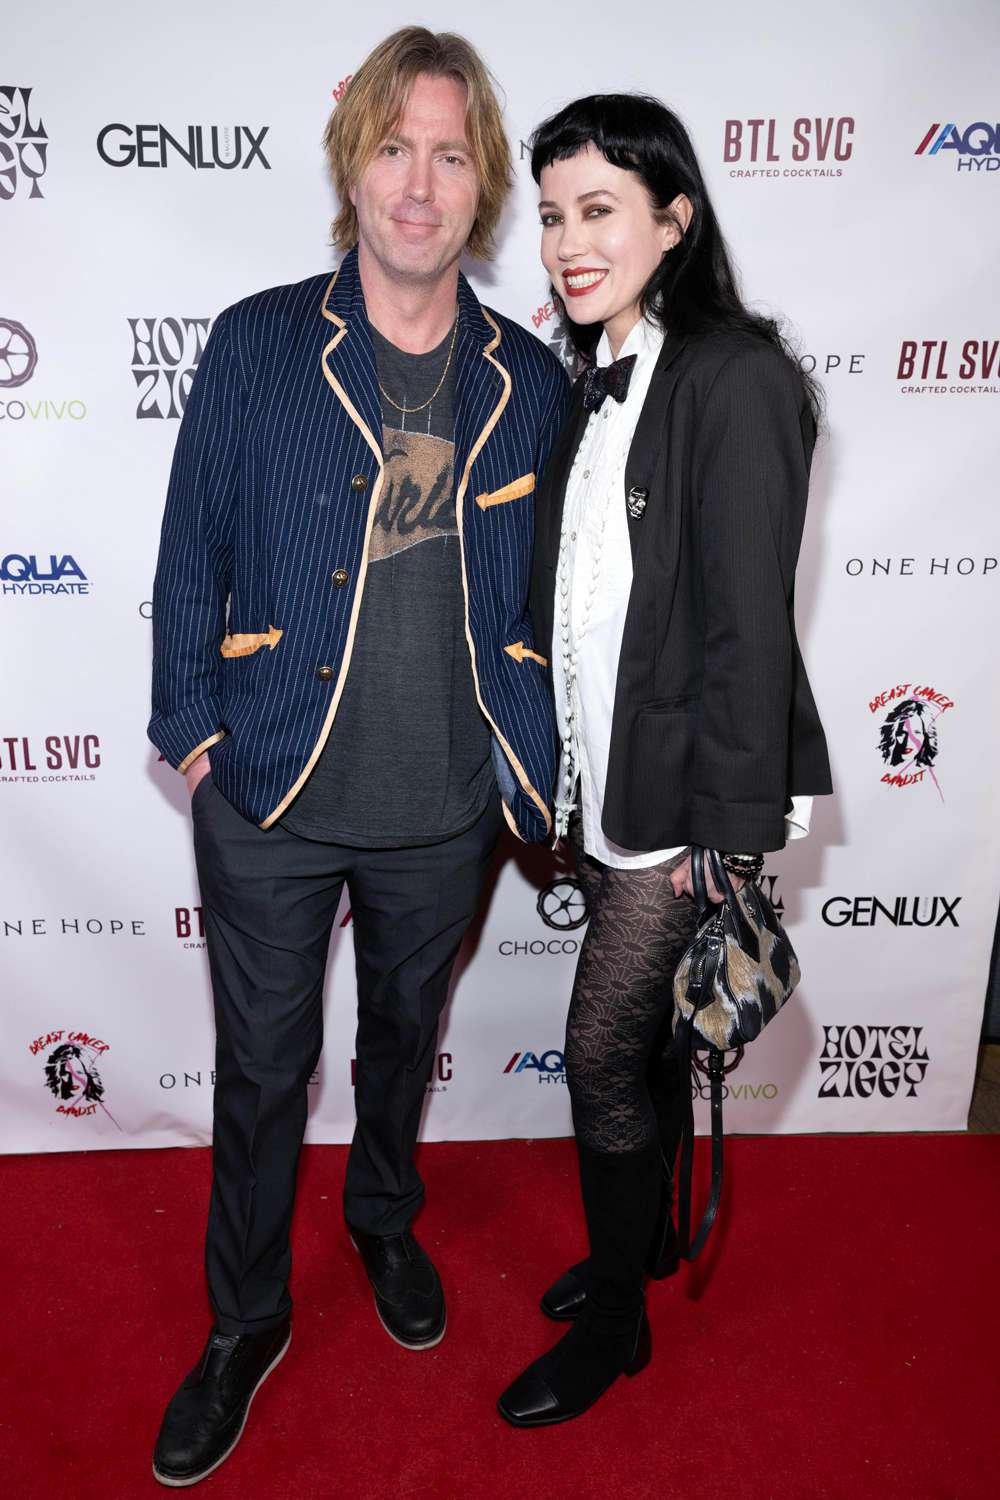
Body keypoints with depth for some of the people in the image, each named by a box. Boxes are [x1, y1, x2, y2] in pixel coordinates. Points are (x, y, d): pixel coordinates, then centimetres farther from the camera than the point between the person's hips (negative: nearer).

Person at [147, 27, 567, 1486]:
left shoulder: (531, 382, -1)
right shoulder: (256, 347, -6)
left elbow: (542, 590, 7)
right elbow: (193, 553, -1)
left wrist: (529, 764, 5)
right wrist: (195, 729, -4)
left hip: (445, 811, 2)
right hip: (272, 799, -1)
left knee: (405, 1032, 24)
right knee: (263, 1067, 14)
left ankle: (385, 1222, 55)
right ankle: (246, 1321, 41)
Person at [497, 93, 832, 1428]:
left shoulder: (733, 379, -16)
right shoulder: (598, 382, 9)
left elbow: (746, 626, -19)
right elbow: (575, 601, 11)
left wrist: (730, 837, -17)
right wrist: (563, 776, 13)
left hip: (685, 791, -7)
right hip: (604, 780, 8)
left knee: (604, 1047, 3)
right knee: (645, 1028, 21)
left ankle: (615, 1320, 28)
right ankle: (653, 1230, 45)